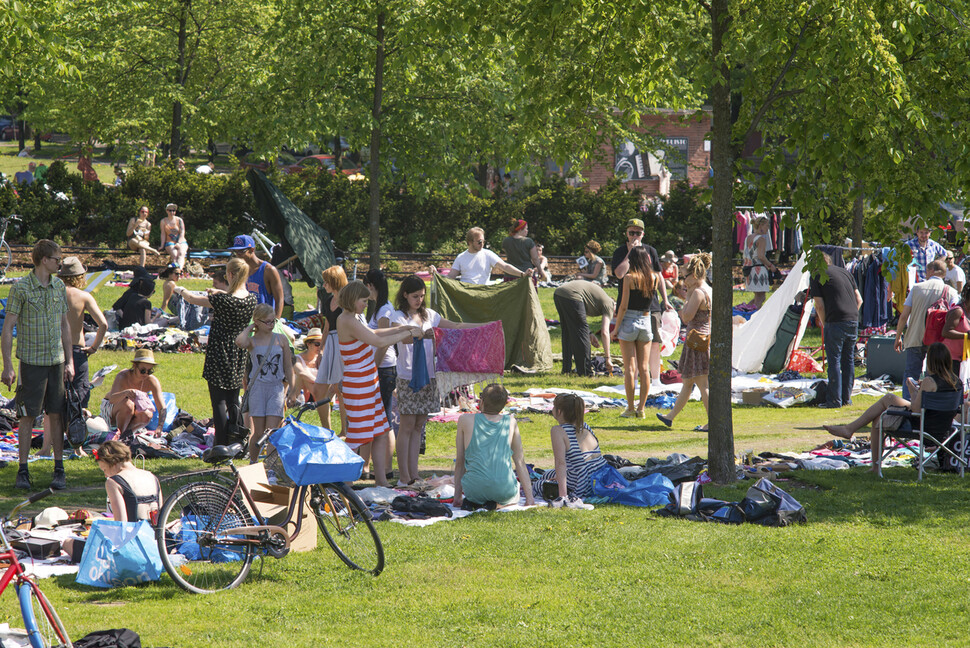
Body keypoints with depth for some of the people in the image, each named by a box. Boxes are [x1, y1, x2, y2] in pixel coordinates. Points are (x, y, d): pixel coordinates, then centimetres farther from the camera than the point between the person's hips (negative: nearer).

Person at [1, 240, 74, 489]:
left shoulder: (59, 286, 8)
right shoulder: (20, 288, -8)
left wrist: (69, 361, 12)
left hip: (56, 361, 4)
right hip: (32, 361, -4)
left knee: (57, 415, 5)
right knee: (28, 416, -2)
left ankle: (59, 470, 11)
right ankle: (23, 471, 5)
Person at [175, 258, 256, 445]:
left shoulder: (223, 300, -20)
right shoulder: (251, 299, -4)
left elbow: (193, 299, -7)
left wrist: (180, 290, 13)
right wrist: (219, 293, 31)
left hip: (220, 355, -6)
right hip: (239, 356, 6)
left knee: (219, 401, -2)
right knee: (233, 400, 16)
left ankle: (221, 446, -5)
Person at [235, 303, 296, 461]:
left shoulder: (281, 340, 7)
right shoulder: (252, 341, -1)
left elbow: (288, 367, 12)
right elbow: (240, 342, -27)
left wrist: (292, 391, 11)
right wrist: (249, 328, -8)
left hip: (277, 388, 1)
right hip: (257, 387, -1)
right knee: (258, 432, 2)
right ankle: (253, 463, 16)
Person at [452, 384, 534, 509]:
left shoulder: (465, 420, 4)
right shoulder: (511, 422, 7)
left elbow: (459, 461, 9)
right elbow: (520, 462, 10)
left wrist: (457, 496, 17)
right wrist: (529, 498, 16)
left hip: (474, 489, 1)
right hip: (504, 489, -1)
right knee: (514, 495, 37)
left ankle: (473, 502, 2)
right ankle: (497, 504, 2)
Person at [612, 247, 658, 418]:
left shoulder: (629, 278, -12)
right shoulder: (654, 278, 0)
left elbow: (623, 306, -13)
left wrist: (616, 328, -6)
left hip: (628, 322, -4)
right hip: (646, 322, 4)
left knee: (630, 368, -1)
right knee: (644, 368, 7)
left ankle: (630, 408, 0)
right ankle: (641, 408, 7)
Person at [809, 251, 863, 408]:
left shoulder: (817, 276, 2)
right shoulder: (844, 272, 19)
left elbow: (819, 306, -3)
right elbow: (859, 300, 16)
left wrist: (824, 324, 10)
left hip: (835, 322, -6)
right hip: (853, 321, 6)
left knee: (834, 361, -1)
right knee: (849, 359, 14)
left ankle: (835, 400, -1)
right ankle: (847, 398, 18)